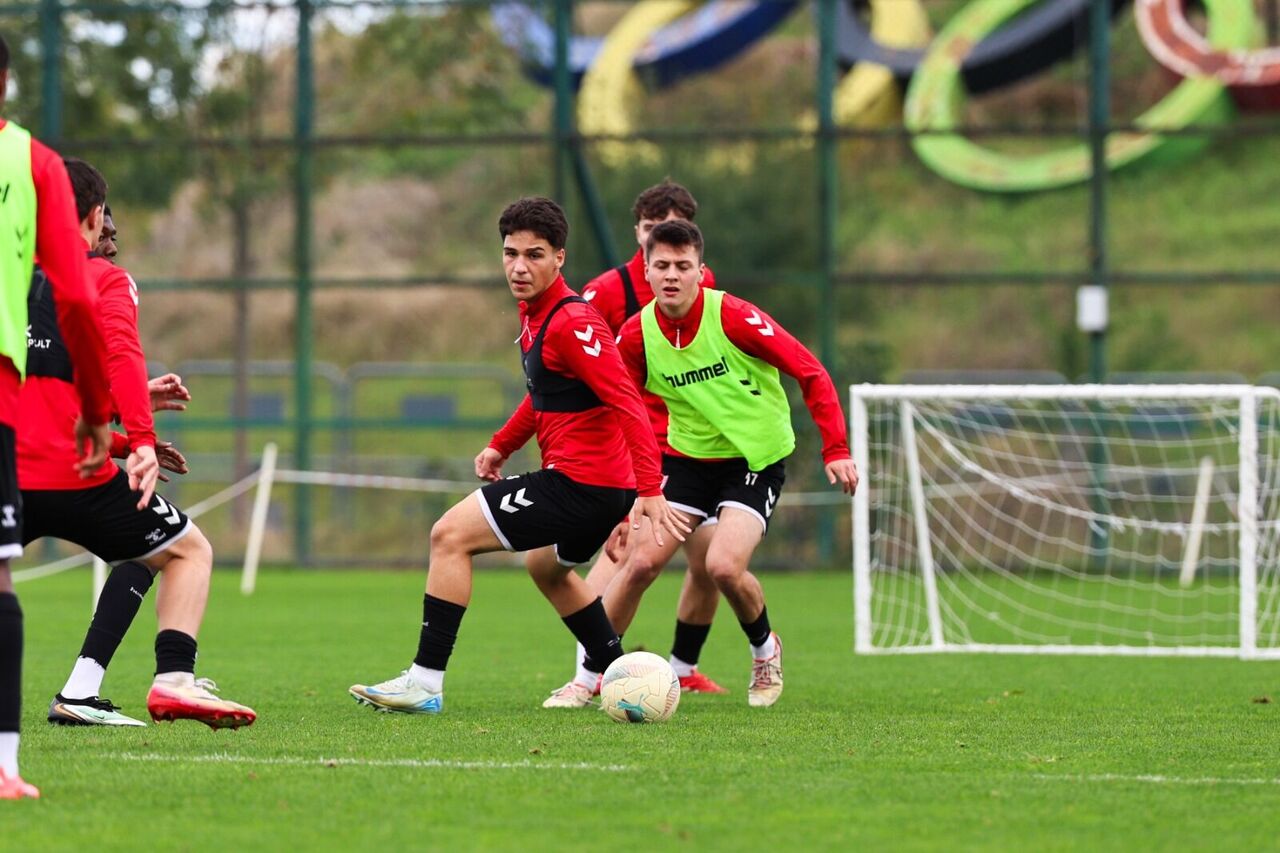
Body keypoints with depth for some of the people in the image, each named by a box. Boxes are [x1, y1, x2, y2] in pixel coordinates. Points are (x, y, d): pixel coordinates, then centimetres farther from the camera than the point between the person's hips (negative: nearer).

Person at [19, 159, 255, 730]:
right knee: (189, 550, 15)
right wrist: (142, 440, -27)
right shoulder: (104, 280, 2)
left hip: (10, 479, 4)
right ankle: (172, 682, -2)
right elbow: (120, 354, -18)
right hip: (75, 475, -4)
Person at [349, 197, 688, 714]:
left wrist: (650, 490, -33)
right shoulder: (534, 313, 11)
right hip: (595, 487, 11)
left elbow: (628, 404, -26)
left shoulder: (572, 323, -19)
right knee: (546, 566, 35)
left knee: (450, 535, -11)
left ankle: (425, 682, -10)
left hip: (580, 484, -11)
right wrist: (501, 444, 18)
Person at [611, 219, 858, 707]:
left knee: (724, 566, -22)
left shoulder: (732, 317, -20)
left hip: (756, 459, -4)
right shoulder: (636, 336, -8)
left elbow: (809, 372, -14)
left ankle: (765, 650, 9)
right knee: (641, 562, -9)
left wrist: (835, 449, -19)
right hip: (688, 458, 4)